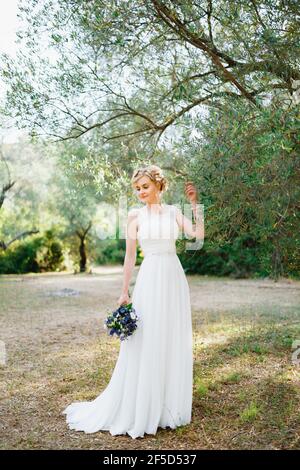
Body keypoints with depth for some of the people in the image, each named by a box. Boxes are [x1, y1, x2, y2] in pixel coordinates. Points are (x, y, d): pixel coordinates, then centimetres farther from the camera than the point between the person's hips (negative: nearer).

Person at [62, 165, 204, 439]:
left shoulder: (174, 212, 7)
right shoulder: (136, 216, 1)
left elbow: (198, 235, -7)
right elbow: (130, 255, 0)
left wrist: (194, 204, -10)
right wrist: (124, 292, -2)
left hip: (175, 279, 3)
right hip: (149, 280, -3)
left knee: (174, 343, 10)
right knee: (146, 345, 1)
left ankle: (170, 406, 28)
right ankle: (137, 411, 16)